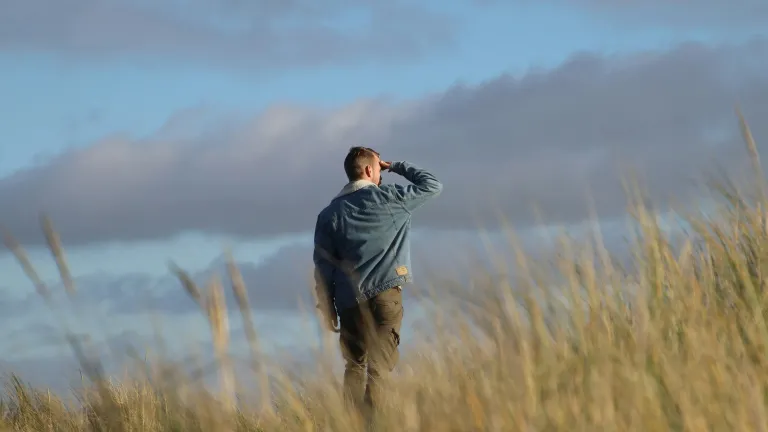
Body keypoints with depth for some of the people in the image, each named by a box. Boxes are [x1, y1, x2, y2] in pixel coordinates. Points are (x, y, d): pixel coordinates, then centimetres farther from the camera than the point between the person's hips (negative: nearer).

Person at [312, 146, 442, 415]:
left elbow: (323, 268, 5)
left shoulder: (330, 214, 7)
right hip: (386, 295, -3)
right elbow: (433, 186, 14)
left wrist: (328, 312, 10)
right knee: (380, 367, -5)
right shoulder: (389, 198, 0)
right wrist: (398, 167, 22)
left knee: (354, 365, 12)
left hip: (350, 301, 3)